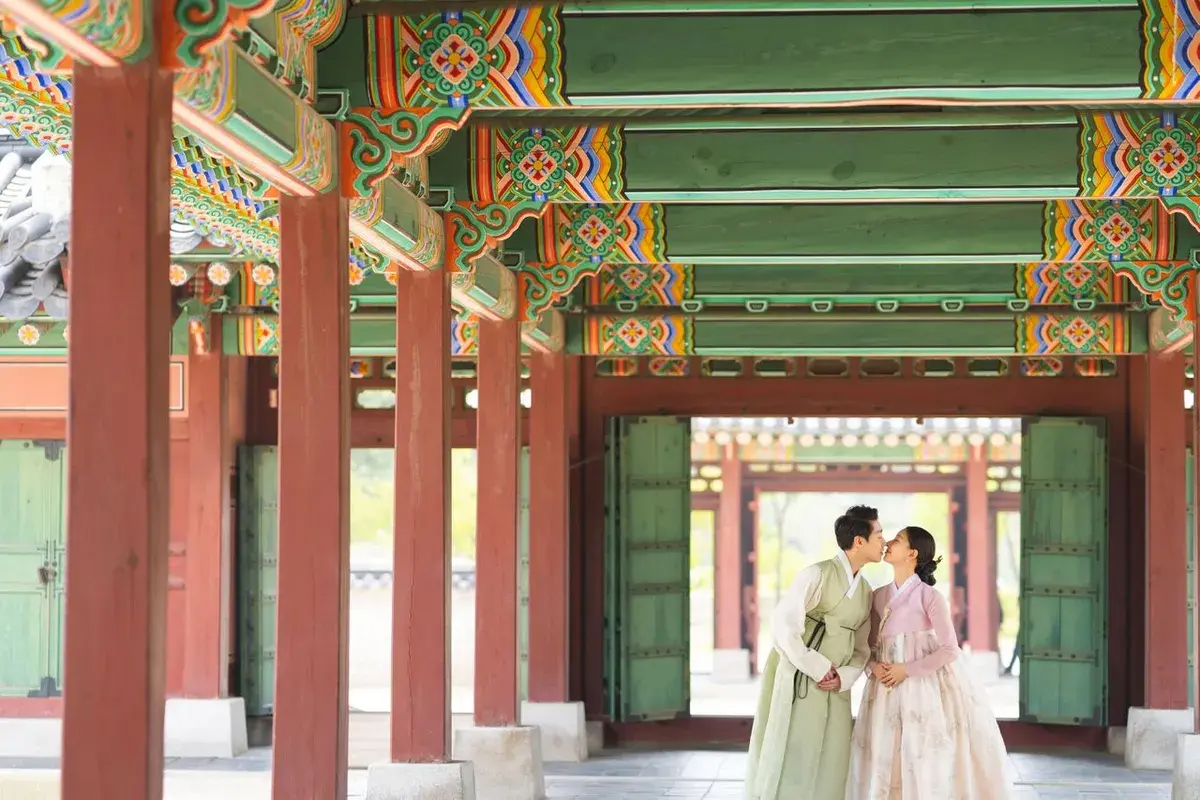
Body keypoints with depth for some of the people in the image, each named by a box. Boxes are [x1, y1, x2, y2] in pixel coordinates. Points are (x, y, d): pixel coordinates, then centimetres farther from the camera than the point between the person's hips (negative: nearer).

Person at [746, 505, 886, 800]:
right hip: (796, 679, -7)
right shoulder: (818, 575, -12)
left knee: (829, 766, 5)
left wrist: (843, 677, -7)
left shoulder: (865, 591, 12)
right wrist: (818, 668, -16)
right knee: (789, 762, -4)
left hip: (834, 686, 7)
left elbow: (861, 648, 13)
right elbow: (782, 624, -18)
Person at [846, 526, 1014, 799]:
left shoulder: (929, 596, -6)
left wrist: (907, 670, -14)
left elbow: (949, 650, -9)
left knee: (927, 764, -4)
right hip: (889, 692, 5)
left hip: (925, 687, -5)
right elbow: (871, 645, 15)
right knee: (884, 764, 1)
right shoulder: (879, 596, 10)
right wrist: (874, 667, -6)